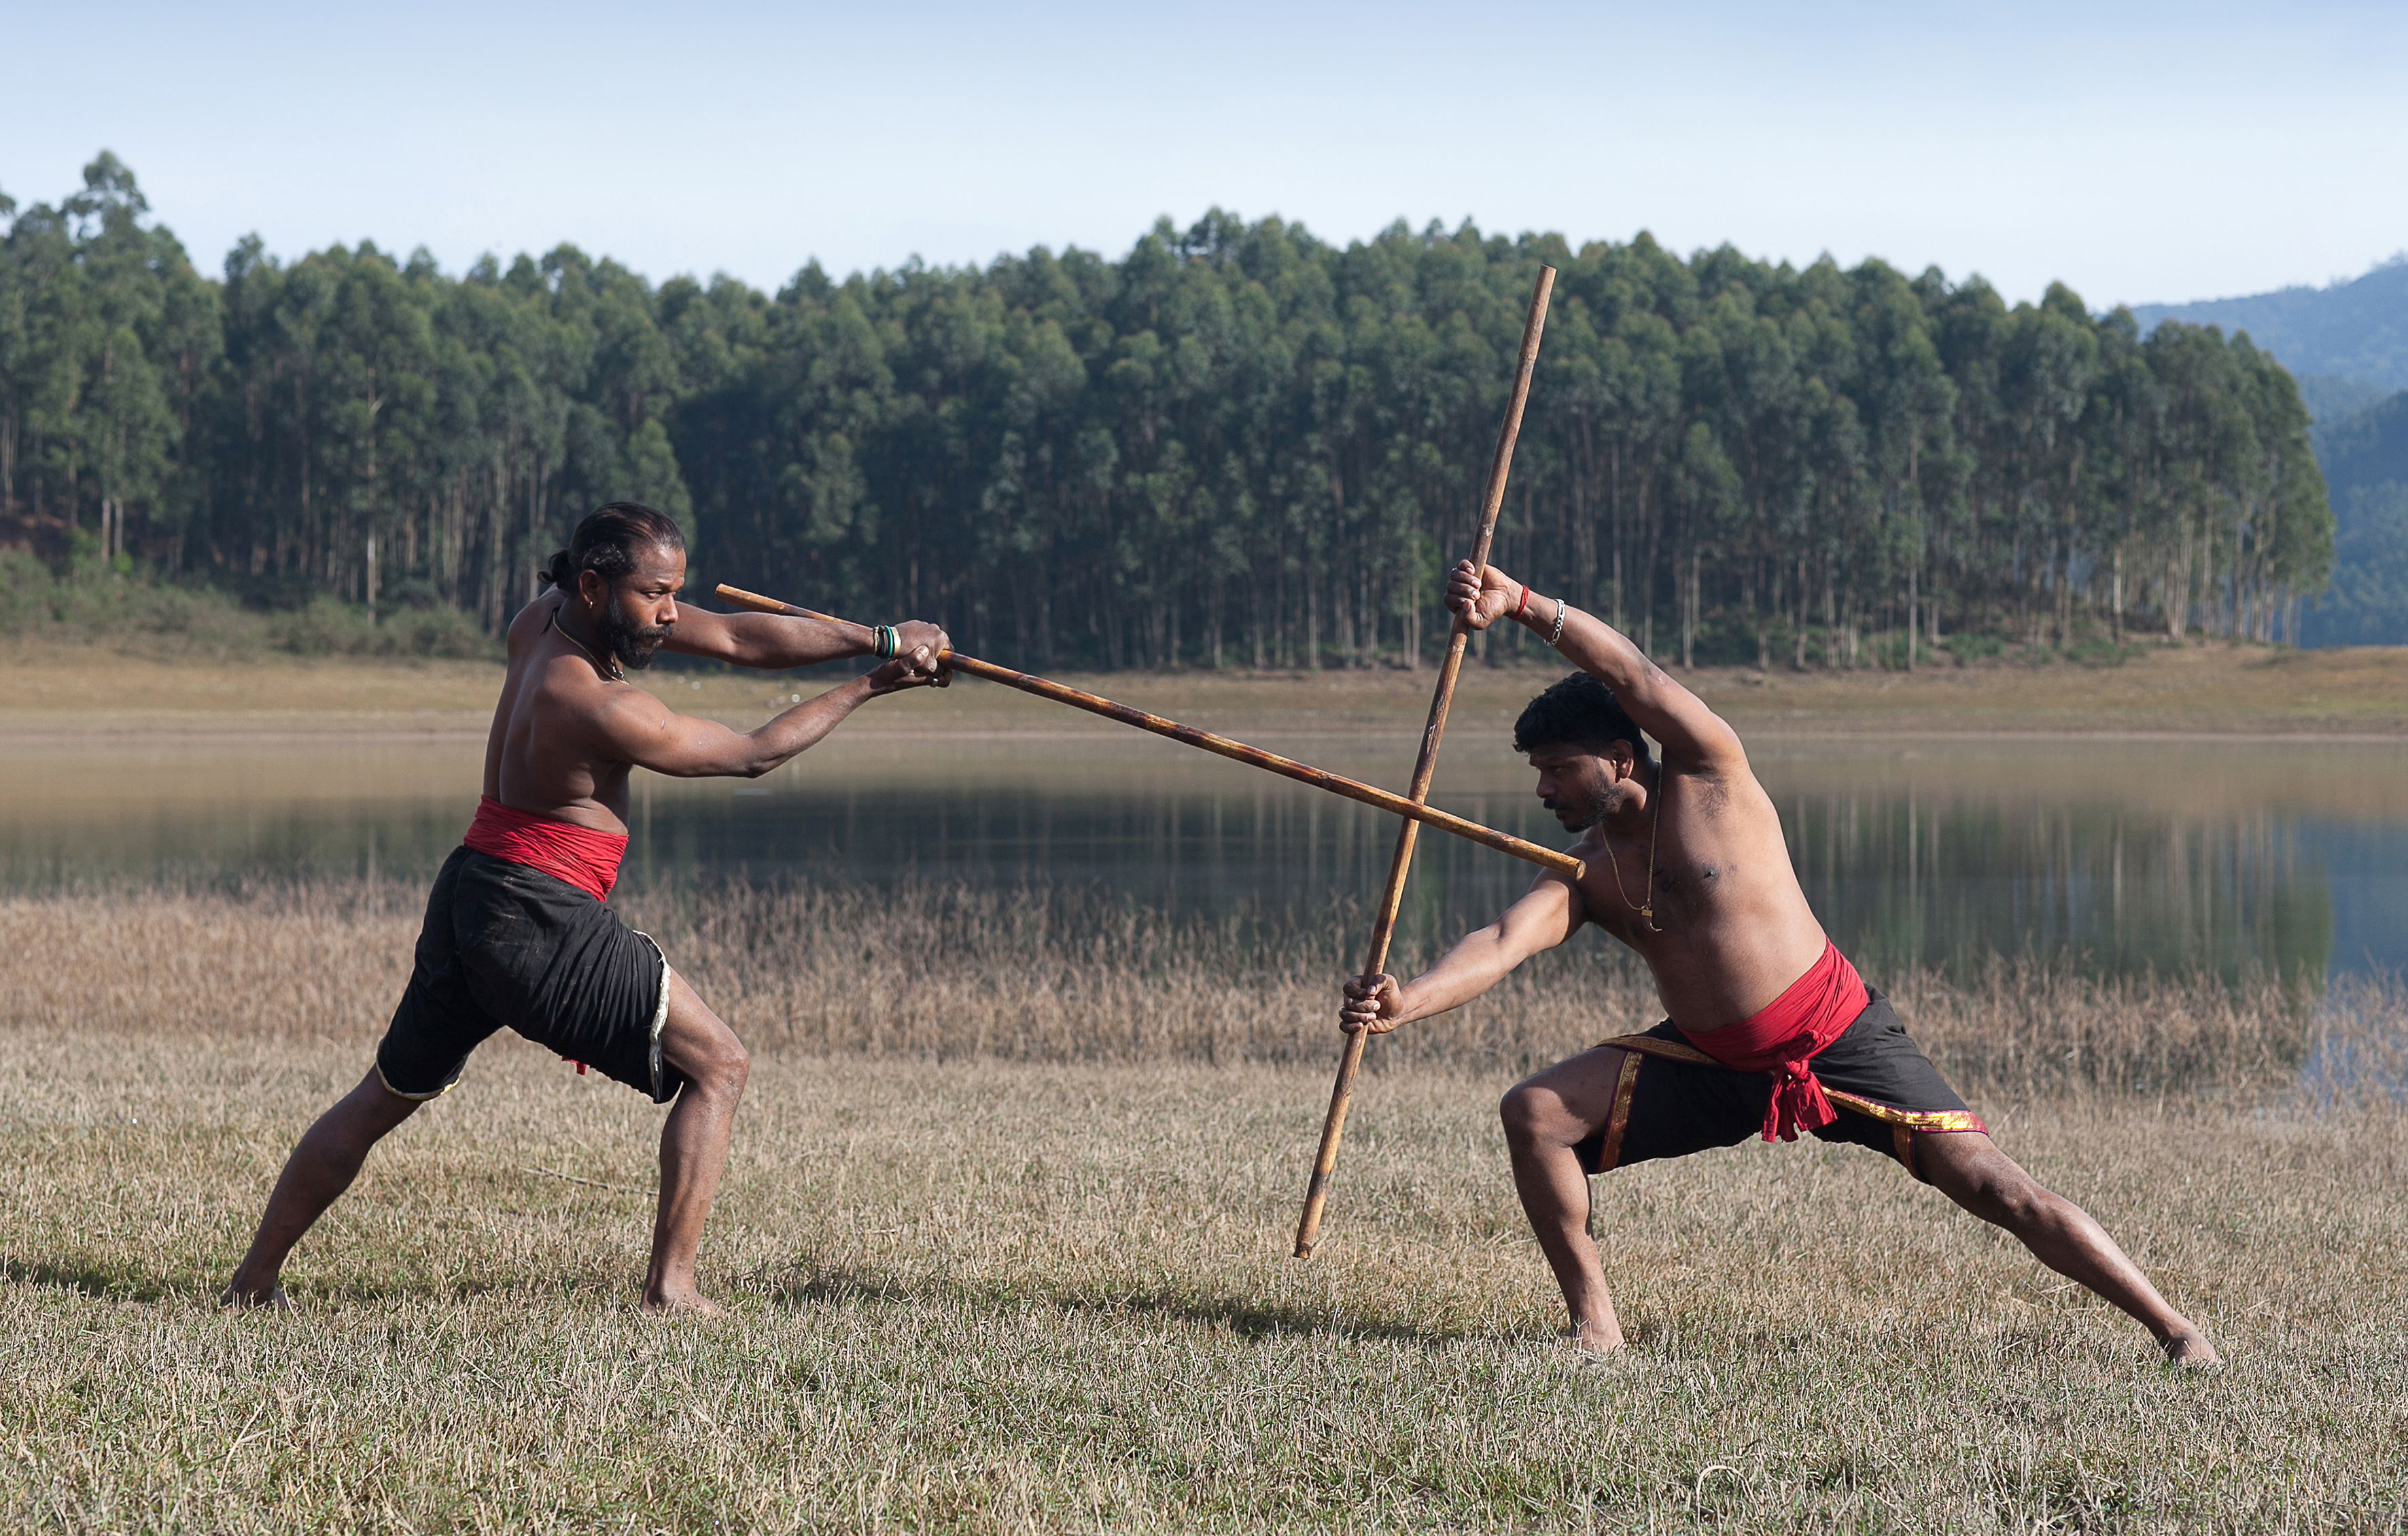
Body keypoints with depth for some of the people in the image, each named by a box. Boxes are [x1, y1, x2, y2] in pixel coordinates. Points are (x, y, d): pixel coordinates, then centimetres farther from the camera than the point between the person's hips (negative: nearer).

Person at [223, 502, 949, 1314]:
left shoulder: (548, 618, 4)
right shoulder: (598, 707, -20)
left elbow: (735, 637, 4)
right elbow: (752, 754, -8)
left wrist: (877, 639, -1)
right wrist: (866, 686, 0)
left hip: (467, 904, 9)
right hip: (540, 919, -9)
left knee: (383, 1098, 22)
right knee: (716, 1065, -2)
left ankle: (254, 1278, 28)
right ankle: (671, 1283, -9)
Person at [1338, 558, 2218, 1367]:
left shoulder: (1709, 778, -10)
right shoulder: (1584, 873, 0)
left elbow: (1633, 676, -24)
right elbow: (1504, 943, -17)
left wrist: (1522, 604, -33)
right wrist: (1407, 1001, -35)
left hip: (1838, 1039, -5)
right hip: (1712, 1063, 5)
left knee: (1988, 1182, -13)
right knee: (1534, 1114, -8)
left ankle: (2172, 1328, -7)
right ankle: (1593, 1320, 3)